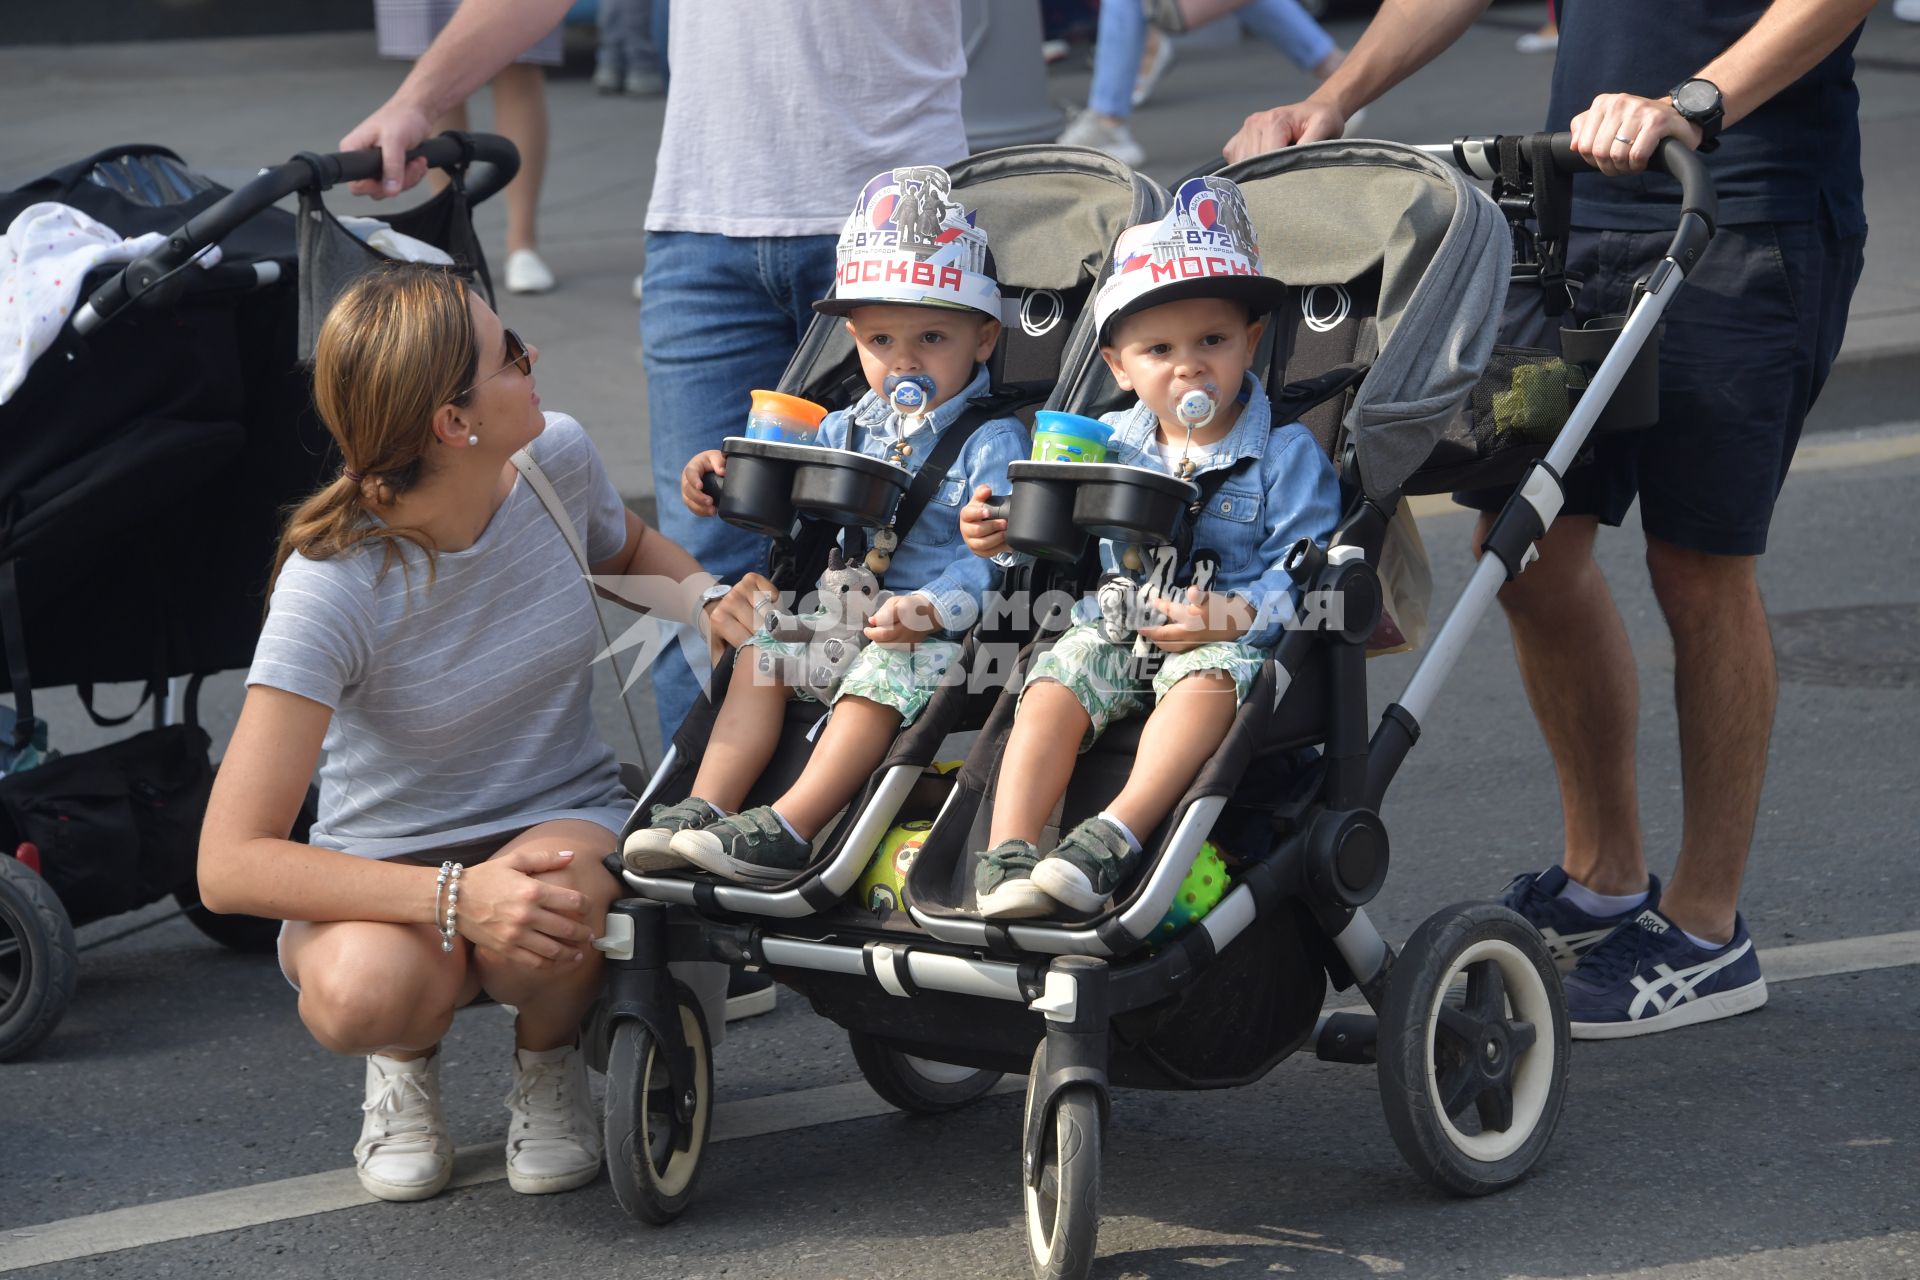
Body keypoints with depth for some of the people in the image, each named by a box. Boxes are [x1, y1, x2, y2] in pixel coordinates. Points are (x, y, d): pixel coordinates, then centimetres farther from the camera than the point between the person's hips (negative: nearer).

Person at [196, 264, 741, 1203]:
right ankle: (408, 1060, 2)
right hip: (389, 871, -2)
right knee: (361, 989, -38)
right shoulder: (333, 587, -24)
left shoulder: (555, 460, -9)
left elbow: (632, 551, 20)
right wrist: (456, 896, -38)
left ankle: (549, 1062, 3)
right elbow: (229, 864, -28)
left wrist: (703, 592, -5)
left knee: (543, 925, -36)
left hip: (562, 820, 3)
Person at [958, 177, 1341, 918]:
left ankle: (1116, 835, -49)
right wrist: (1004, 540, -4)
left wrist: (1236, 614, -25)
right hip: (1114, 631, 4)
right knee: (1055, 685, -24)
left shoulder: (1286, 453, 0)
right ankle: (1008, 851, -35)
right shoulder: (1107, 445, 13)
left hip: (1231, 644, -4)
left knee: (1207, 680, -36)